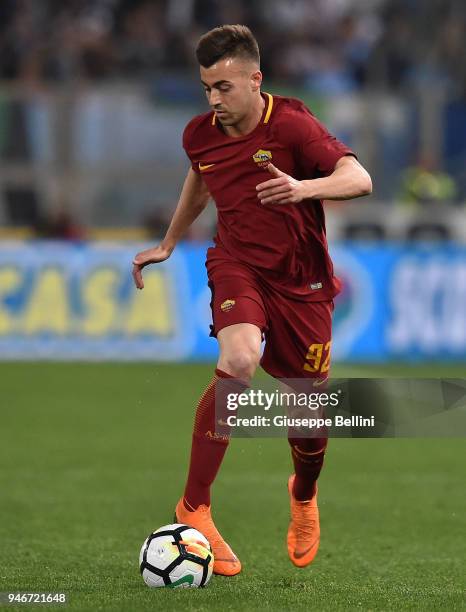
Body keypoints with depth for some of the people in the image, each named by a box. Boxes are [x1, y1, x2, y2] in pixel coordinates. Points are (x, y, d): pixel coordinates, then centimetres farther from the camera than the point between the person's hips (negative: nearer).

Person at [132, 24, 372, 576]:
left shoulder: (291, 124, -16)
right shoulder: (200, 135, -1)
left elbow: (359, 179, -26)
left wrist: (303, 187, -44)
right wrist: (167, 245, 30)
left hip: (301, 281, -1)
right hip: (237, 264, 1)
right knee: (237, 361, -31)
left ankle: (304, 497, 44)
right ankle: (194, 508, -24)